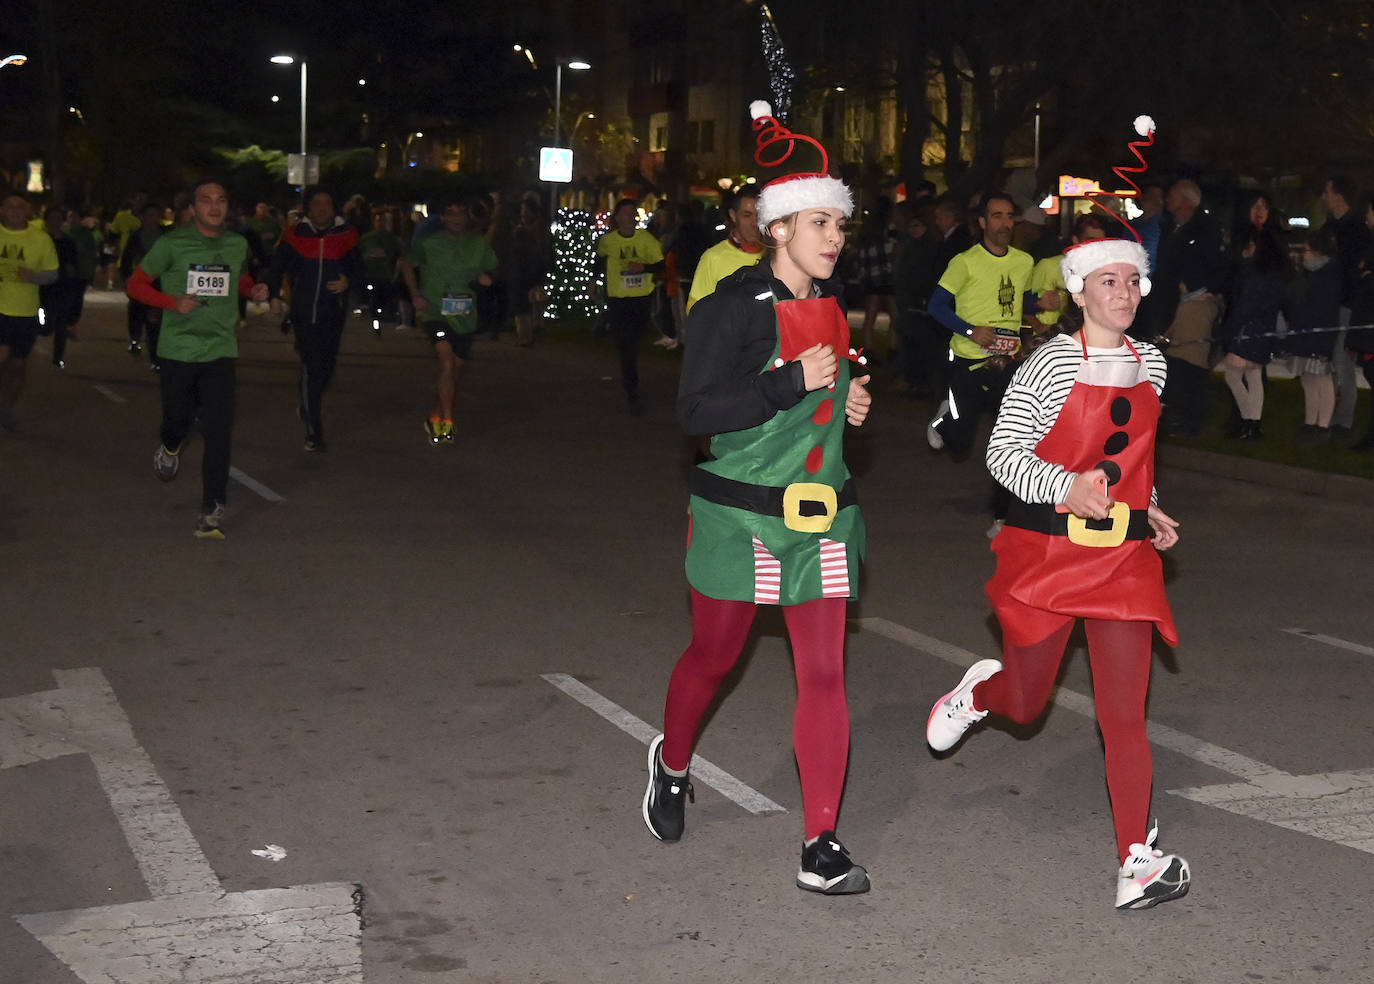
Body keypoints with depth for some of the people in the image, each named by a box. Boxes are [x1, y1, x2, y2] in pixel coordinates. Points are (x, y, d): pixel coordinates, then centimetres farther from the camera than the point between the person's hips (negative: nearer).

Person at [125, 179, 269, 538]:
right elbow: (136, 284, 0)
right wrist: (173, 302, -17)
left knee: (219, 431, -9)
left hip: (220, 350, 1)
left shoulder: (237, 245, 5)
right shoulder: (172, 244, -5)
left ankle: (211, 513, -5)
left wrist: (255, 291, 2)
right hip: (177, 348, -1)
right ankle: (170, 448, 51)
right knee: (178, 418, 12)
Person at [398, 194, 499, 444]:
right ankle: (447, 422, -19)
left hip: (465, 316, 4)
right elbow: (407, 264, 10)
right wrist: (415, 295, 1)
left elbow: (489, 270, 17)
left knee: (454, 371, 12)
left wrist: (486, 278, -6)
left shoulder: (478, 243, 3)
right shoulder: (429, 243, -4)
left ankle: (435, 418, 31)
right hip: (436, 312, -4)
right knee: (447, 365, -21)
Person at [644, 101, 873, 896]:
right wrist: (797, 383, -24)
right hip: (741, 514, -5)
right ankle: (672, 764, 44)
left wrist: (849, 401, 7)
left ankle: (822, 848, 2)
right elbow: (697, 410, -20)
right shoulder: (735, 308, -11)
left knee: (825, 673, -2)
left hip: (821, 516, 5)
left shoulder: (834, 307, 10)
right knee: (715, 657, 12)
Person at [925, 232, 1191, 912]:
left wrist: (1148, 512, 12)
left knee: (1125, 714, -5)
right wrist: (1067, 487, -28)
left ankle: (1137, 859, -2)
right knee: (1026, 704, 12)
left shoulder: (1150, 365, 8)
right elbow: (1002, 454, -13)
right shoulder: (1051, 365, -11)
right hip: (1047, 546, -3)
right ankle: (979, 691, 48)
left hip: (1124, 552, 3)